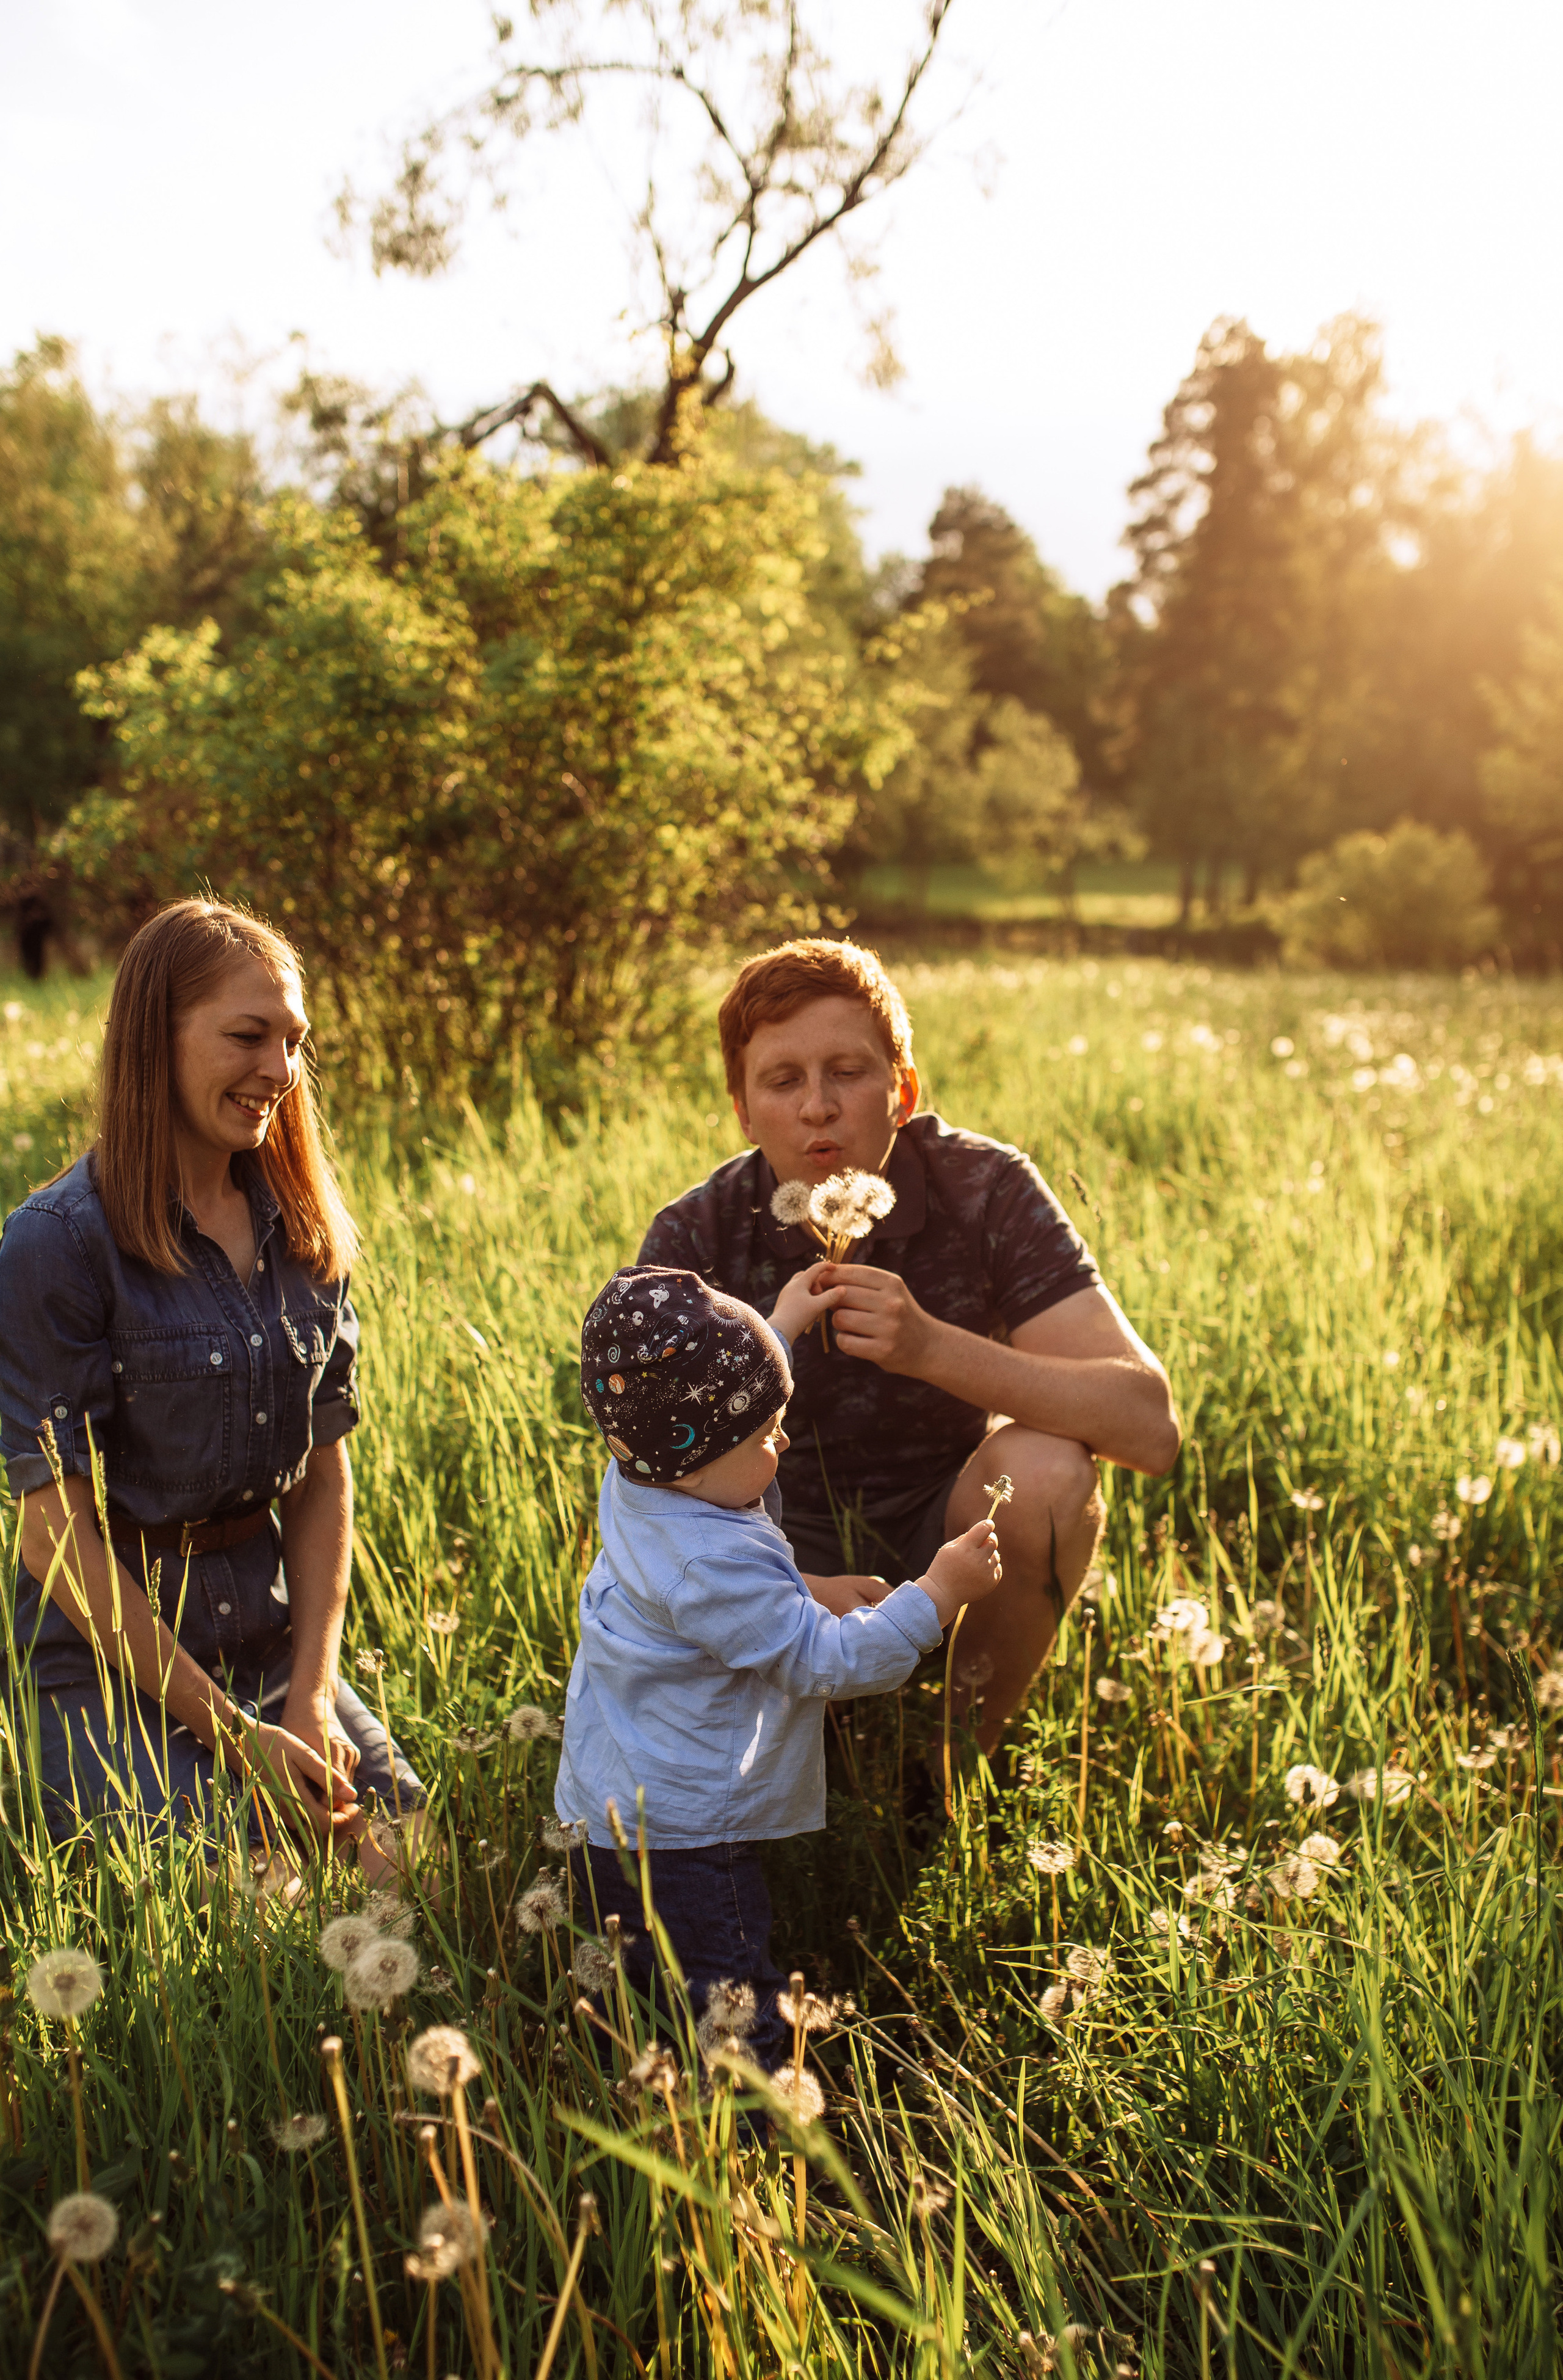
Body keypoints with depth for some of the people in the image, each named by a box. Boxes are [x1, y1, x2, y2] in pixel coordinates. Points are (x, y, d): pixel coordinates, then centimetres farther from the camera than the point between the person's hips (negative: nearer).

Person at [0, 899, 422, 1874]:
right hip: (109, 1656, -5)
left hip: (273, 1636, 5)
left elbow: (325, 1473, 7)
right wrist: (234, 1735, -14)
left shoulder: (305, 1232, 5)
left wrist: (313, 1695, -5)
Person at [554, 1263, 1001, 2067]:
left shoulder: (635, 1484, -1)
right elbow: (828, 1662, -23)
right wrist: (937, 1596, -16)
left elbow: (714, 1393, 20)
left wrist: (783, 1323, 29)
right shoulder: (716, 1568, -29)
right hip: (677, 1843, -10)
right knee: (735, 2030, -6)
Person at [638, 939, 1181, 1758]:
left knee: (1045, 1470, -32)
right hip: (792, 1551, 0)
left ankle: (968, 1746, -6)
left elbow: (1150, 1427, -28)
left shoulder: (985, 1191, -18)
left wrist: (932, 1347, -41)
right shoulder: (692, 1240, -16)